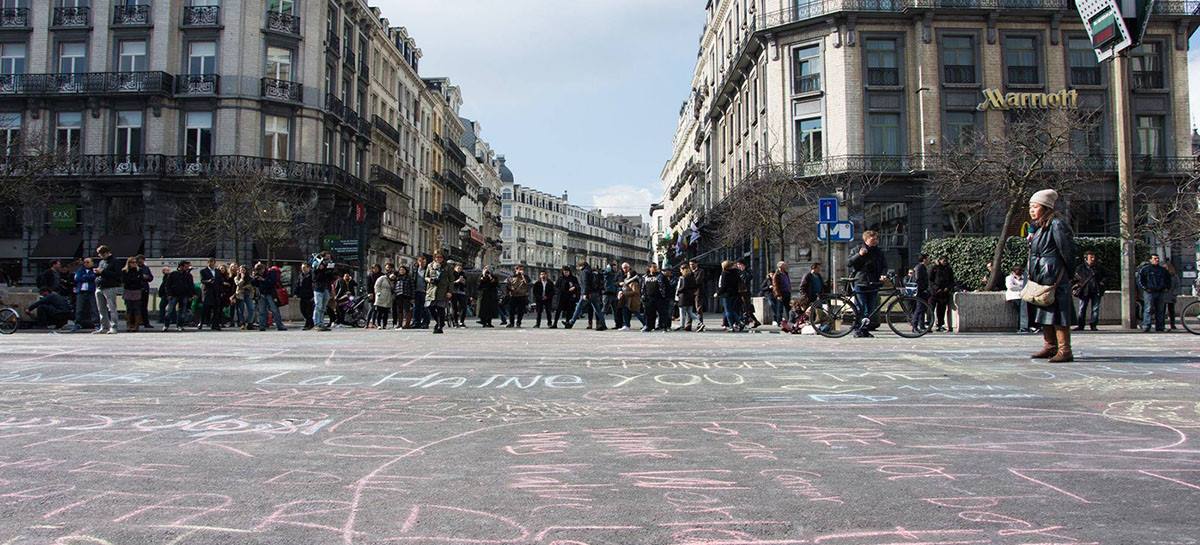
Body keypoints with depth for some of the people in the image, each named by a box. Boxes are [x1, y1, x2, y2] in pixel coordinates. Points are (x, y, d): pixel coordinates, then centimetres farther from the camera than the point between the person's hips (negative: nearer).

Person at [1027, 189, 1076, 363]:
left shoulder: (1056, 224, -12)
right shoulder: (1038, 227, 15)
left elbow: (1068, 250, -13)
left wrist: (1068, 274, -8)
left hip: (1054, 277, -10)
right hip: (1040, 278, 10)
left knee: (1058, 311, -9)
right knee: (1044, 311, 14)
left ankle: (1065, 350, -7)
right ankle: (1050, 346, 23)